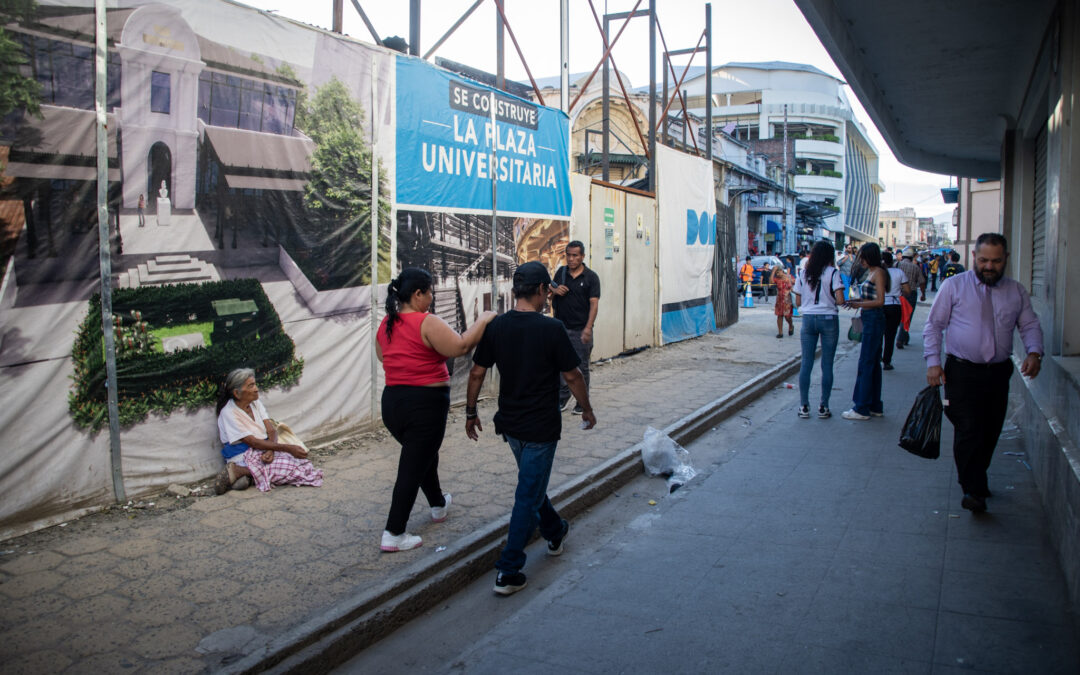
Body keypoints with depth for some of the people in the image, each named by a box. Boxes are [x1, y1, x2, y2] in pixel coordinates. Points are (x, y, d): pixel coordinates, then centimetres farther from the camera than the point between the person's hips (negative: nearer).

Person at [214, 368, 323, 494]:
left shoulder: (256, 403, 9)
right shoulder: (228, 413, -14)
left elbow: (271, 430, 3)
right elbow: (253, 442, -19)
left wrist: (271, 451, -20)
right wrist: (288, 448, -23)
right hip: (243, 455, -7)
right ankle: (236, 471, -20)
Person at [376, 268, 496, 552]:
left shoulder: (386, 324, 6)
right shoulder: (427, 323, -17)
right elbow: (460, 347, -24)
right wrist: (483, 321, -13)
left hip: (391, 401, 8)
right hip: (424, 403, -8)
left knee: (424, 454, 28)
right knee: (413, 468, 0)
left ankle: (438, 504, 48)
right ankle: (394, 534, 4)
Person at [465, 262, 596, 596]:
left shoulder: (495, 327, -4)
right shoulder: (551, 329, -17)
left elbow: (477, 373, 1)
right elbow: (572, 376, -10)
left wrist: (470, 412, 13)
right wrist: (587, 409, 6)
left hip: (510, 424, 6)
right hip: (541, 427, -5)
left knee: (532, 483, 26)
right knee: (528, 496, 2)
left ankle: (555, 532, 46)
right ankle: (507, 572, 3)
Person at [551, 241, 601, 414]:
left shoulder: (591, 277, -4)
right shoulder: (561, 272, 9)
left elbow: (594, 303, -11)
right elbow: (551, 294, 20)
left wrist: (588, 328, -22)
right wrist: (554, 290, -6)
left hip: (580, 330, -3)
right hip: (560, 327, 4)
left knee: (581, 367, 3)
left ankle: (582, 402, 15)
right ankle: (563, 396, 23)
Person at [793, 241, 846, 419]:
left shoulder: (803, 274, 3)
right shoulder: (833, 273, -6)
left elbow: (798, 302, 5)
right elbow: (840, 300, -14)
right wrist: (831, 301, 7)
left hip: (808, 319, 3)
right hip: (829, 319, -3)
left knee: (806, 363, 6)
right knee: (827, 364, 4)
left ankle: (804, 406, 5)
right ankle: (823, 406, 6)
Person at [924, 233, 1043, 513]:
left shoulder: (1017, 292, 11)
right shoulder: (953, 286, 2)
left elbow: (1030, 326, 13)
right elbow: (933, 325, 2)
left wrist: (1034, 352, -8)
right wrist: (933, 361, -8)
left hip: (998, 373, 4)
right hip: (962, 372, -3)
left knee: (990, 432, 9)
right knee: (969, 431, -10)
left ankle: (975, 481, 28)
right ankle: (973, 490, -2)